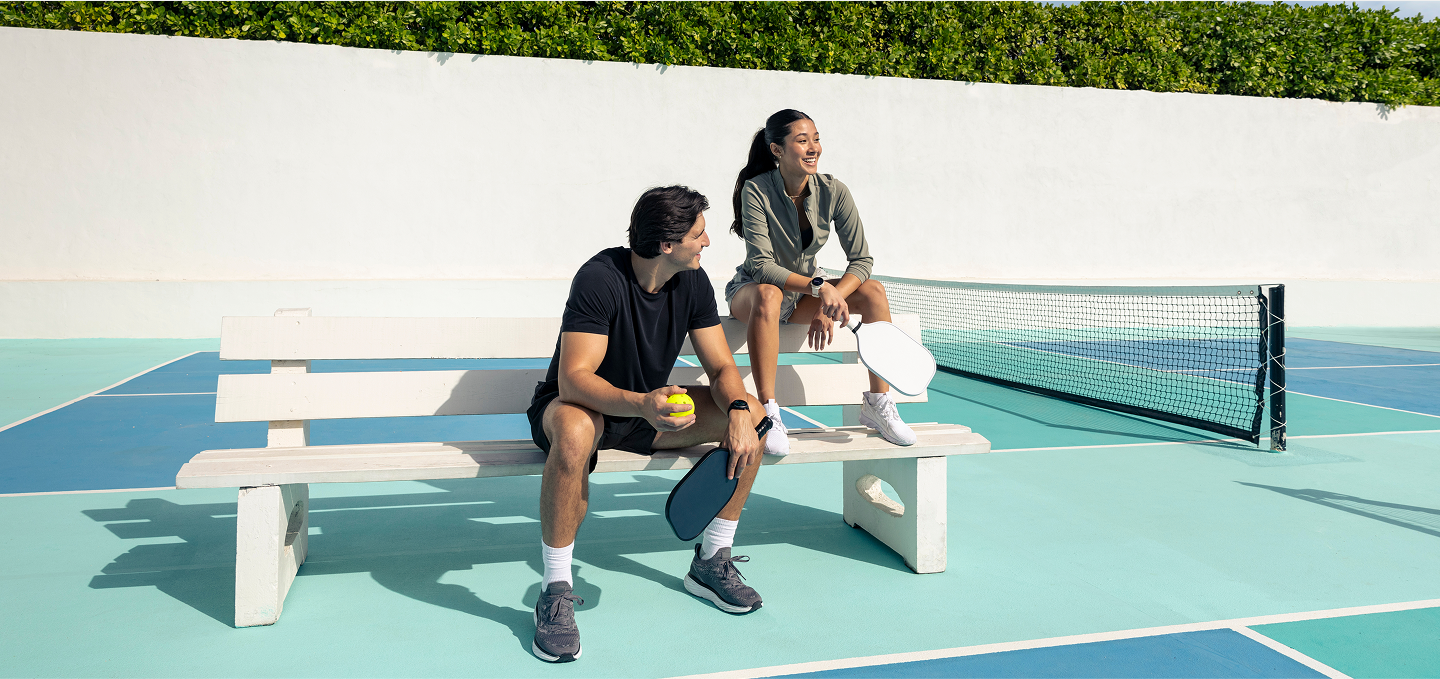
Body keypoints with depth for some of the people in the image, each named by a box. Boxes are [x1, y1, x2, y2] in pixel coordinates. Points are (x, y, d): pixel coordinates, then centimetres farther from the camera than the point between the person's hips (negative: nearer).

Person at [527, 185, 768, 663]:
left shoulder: (693, 282, -6)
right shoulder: (601, 278, -26)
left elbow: (722, 367, -5)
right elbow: (574, 378, -33)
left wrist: (738, 410, -28)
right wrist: (641, 404, -51)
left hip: (649, 407, 6)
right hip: (575, 406, -6)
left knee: (752, 413, -12)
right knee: (575, 433, -43)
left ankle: (711, 561, 1)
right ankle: (555, 590, -25)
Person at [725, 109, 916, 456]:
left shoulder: (833, 191, -11)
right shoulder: (756, 190, -21)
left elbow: (862, 259, -12)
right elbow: (762, 266, -27)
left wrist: (828, 303, -28)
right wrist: (819, 287, -40)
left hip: (806, 292, 5)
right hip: (751, 290, -4)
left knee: (873, 290, -18)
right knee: (767, 294, -40)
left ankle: (877, 404, -13)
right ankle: (768, 413, -39)